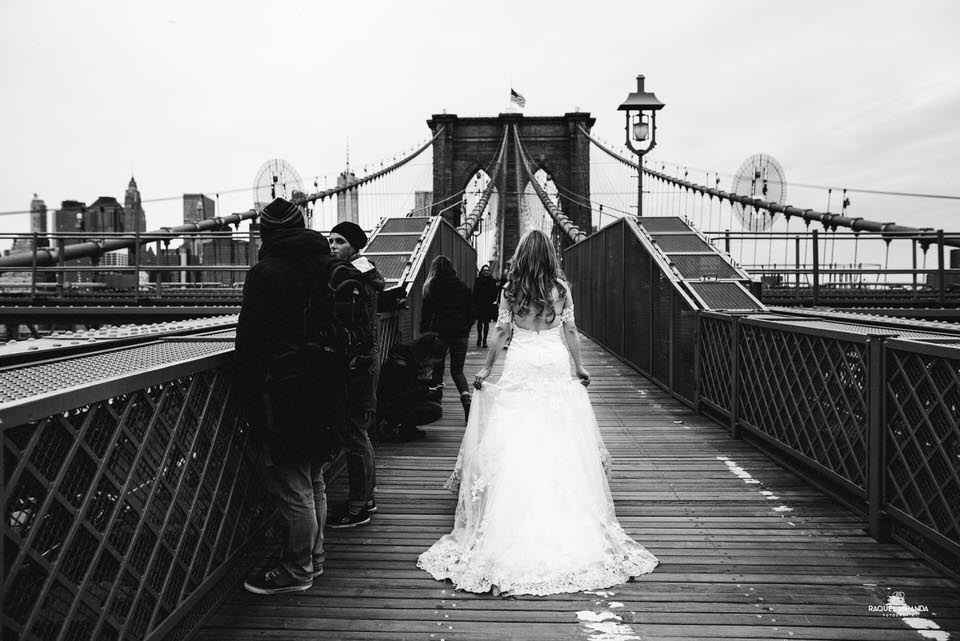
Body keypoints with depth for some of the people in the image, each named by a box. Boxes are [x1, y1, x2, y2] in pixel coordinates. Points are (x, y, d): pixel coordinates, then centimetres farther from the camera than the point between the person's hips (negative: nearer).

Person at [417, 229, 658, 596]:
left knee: (515, 449, 4)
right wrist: (580, 367, 15)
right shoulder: (561, 288, 0)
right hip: (555, 367, 1)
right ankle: (567, 529, 15)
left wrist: (486, 367, 11)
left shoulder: (510, 290, -2)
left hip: (520, 367, -1)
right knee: (560, 447, 8)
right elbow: (570, 331, 4)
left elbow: (500, 332, 0)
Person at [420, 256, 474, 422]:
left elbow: (426, 315, -2)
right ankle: (466, 398, -15)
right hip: (460, 334, 2)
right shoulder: (463, 287, 5)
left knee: (437, 368, 13)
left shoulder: (431, 287, -2)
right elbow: (471, 313, 6)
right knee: (457, 370, 9)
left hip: (439, 333, -2)